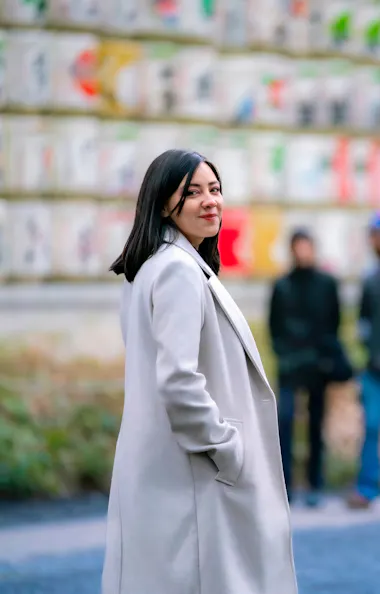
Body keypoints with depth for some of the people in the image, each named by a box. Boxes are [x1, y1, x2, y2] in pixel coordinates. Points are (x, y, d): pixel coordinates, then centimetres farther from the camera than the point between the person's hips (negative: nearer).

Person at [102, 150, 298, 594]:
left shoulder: (153, 266, 16)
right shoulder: (180, 269, -15)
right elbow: (179, 382, -25)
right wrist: (231, 453, -14)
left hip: (163, 469, 10)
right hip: (190, 478, -10)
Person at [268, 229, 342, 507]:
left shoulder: (327, 283, 6)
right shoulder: (281, 286, 6)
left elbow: (335, 321, 9)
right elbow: (274, 325, 7)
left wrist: (328, 353, 1)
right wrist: (282, 352, -5)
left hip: (318, 365, 1)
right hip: (289, 365, 0)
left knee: (316, 424, 5)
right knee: (285, 420, -10)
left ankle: (315, 485, 11)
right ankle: (285, 483, -7)